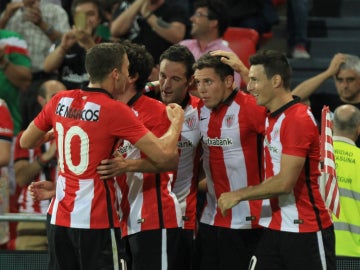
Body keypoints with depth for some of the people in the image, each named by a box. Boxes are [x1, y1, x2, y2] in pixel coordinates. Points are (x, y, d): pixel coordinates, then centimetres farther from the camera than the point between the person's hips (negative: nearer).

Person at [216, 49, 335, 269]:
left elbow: (285, 183, -21)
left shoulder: (299, 118, -16)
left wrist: (238, 195, -12)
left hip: (306, 230, -8)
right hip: (274, 229, 9)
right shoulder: (271, 117, 11)